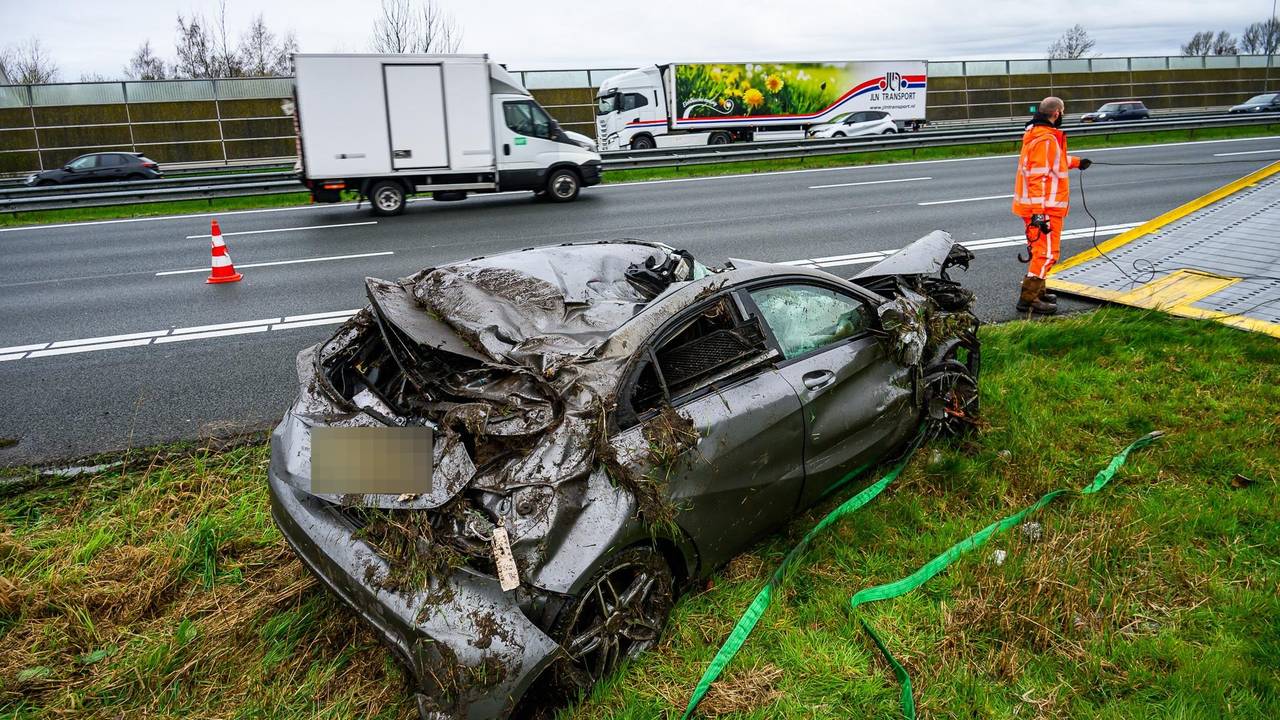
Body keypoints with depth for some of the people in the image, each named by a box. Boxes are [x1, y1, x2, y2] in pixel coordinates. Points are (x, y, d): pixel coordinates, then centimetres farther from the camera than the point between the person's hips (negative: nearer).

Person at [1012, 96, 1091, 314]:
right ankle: (1028, 299, -6)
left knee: (1039, 250, 20)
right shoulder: (1046, 140, -19)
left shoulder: (1037, 133, 13)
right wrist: (1039, 213, -28)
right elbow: (1038, 177, -25)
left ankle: (1037, 291, 32)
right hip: (1044, 208, -10)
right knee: (1046, 253, -7)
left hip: (1037, 207, 11)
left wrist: (1076, 162, 48)